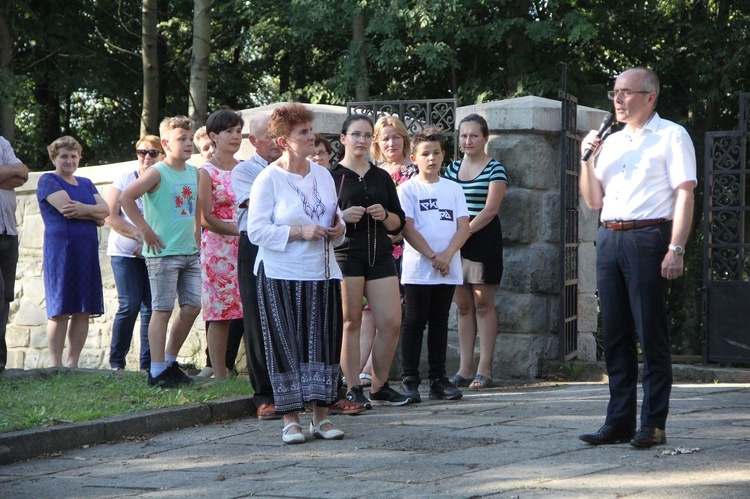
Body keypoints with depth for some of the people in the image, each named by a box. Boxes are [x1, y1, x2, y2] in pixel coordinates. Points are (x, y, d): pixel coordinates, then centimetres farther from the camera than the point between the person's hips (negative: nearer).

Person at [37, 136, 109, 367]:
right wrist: (95, 215, -4)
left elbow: (105, 209, 6)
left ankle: (72, 363, 7)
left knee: (84, 310, 2)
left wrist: (84, 209, -13)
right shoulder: (48, 181, 1)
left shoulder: (86, 184, 20)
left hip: (87, 251, 6)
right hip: (61, 250, -6)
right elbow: (66, 208, -14)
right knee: (60, 311, -7)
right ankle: (56, 365, -5)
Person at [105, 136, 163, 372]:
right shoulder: (125, 179, 4)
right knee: (129, 305, -11)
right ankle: (116, 361, 0)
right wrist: (140, 235, -11)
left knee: (151, 308, -2)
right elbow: (110, 216, -2)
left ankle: (148, 364, 3)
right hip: (125, 252, -2)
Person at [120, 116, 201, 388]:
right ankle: (156, 372, 0)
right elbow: (126, 198, -18)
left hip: (190, 252, 7)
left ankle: (169, 362, 22)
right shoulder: (157, 173, -10)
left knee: (192, 307, 8)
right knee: (162, 310, -5)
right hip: (163, 252, -7)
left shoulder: (194, 172, 11)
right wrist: (145, 230, -16)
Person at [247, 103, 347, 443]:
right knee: (287, 347, -3)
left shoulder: (322, 175, 12)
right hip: (281, 277, -5)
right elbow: (256, 230, -12)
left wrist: (337, 230, 0)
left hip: (322, 274, 5)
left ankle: (321, 417, 9)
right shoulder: (268, 179, -6)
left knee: (324, 344, 3)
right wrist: (300, 232, -19)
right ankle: (291, 420, 3)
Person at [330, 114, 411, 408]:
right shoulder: (331, 176, 4)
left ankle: (380, 387, 12)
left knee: (391, 323, -1)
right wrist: (342, 216, -17)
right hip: (345, 254, -4)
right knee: (351, 322, -3)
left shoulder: (381, 177, 17)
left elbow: (398, 223, 17)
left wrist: (385, 215, -4)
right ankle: (353, 389, 3)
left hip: (380, 254, 4)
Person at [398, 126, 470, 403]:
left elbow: (463, 227, 4)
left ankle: (438, 379, 12)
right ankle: (410, 380, 1)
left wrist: (447, 254, -12)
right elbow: (407, 228, -8)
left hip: (448, 269, 4)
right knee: (415, 322, -2)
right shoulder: (408, 189, 0)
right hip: (417, 268, -3)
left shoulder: (453, 189, 11)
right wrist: (432, 256, -14)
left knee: (439, 322, 8)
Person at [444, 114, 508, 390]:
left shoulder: (494, 170, -4)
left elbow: (490, 209, -12)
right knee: (463, 305, 6)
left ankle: (484, 370, -1)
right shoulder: (452, 169, 13)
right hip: (455, 241, 5)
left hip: (483, 239, -5)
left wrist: (465, 232, -19)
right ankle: (464, 369, 8)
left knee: (483, 304, -3)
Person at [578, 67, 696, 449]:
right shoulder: (611, 142, 20)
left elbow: (684, 195, -7)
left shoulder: (671, 136, 1)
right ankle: (619, 422, 10)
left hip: (648, 238, -7)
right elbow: (593, 201, 21)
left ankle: (653, 425, -3)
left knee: (651, 335, -5)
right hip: (609, 239, 7)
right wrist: (587, 160, 4)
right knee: (615, 335, 6)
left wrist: (676, 250, -17)